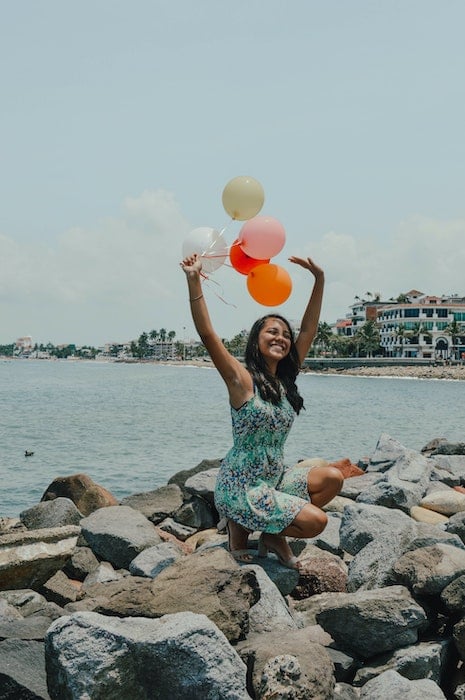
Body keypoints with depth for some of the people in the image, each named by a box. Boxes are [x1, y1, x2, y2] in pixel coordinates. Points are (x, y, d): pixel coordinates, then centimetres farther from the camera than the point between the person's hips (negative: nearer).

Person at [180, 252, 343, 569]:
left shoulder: (286, 380, 7)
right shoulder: (243, 379, -12)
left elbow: (309, 329, 10)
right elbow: (207, 334, -23)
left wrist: (319, 279, 7)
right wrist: (194, 281, -30)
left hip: (275, 480, 8)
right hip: (241, 486, -8)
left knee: (332, 477, -2)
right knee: (316, 521, -15)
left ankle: (274, 534, 9)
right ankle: (241, 526, 5)